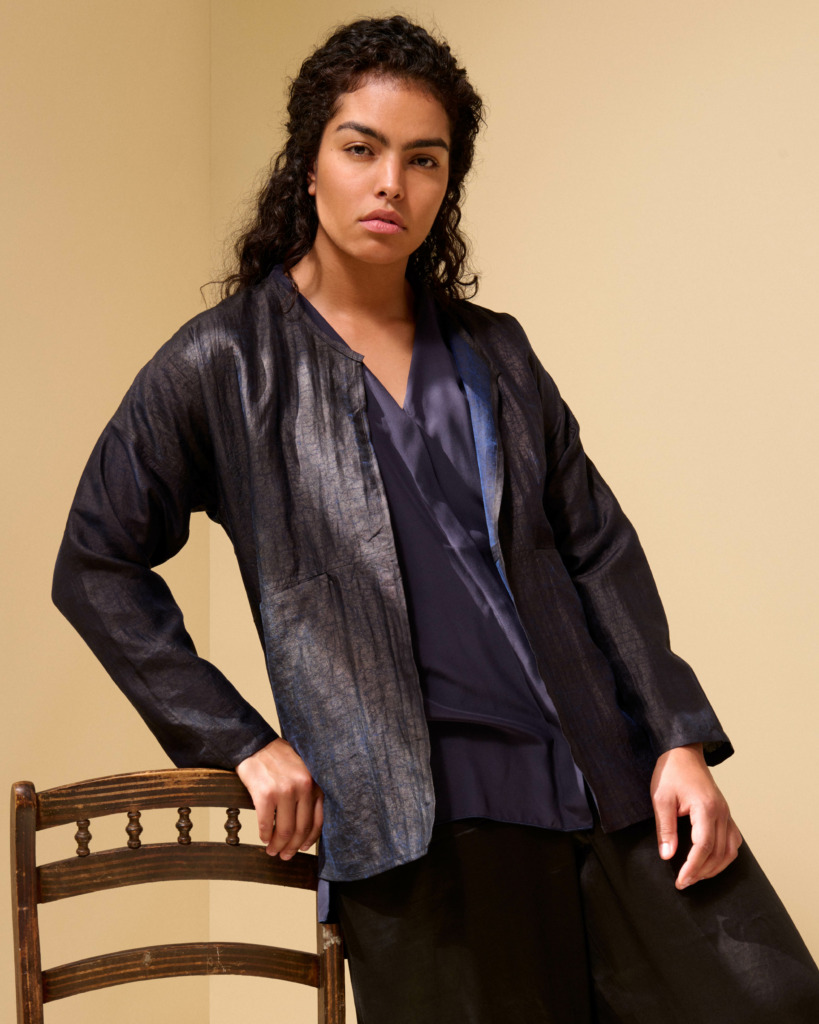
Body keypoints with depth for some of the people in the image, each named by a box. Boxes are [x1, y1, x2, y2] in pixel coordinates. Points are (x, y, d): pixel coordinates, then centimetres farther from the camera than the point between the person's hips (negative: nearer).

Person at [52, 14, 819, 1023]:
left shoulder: (493, 352, 14)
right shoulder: (224, 365, 3)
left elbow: (599, 550, 13)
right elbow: (97, 568, 5)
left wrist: (681, 740, 3)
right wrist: (238, 741, -2)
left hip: (614, 789, 4)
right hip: (424, 826, -4)